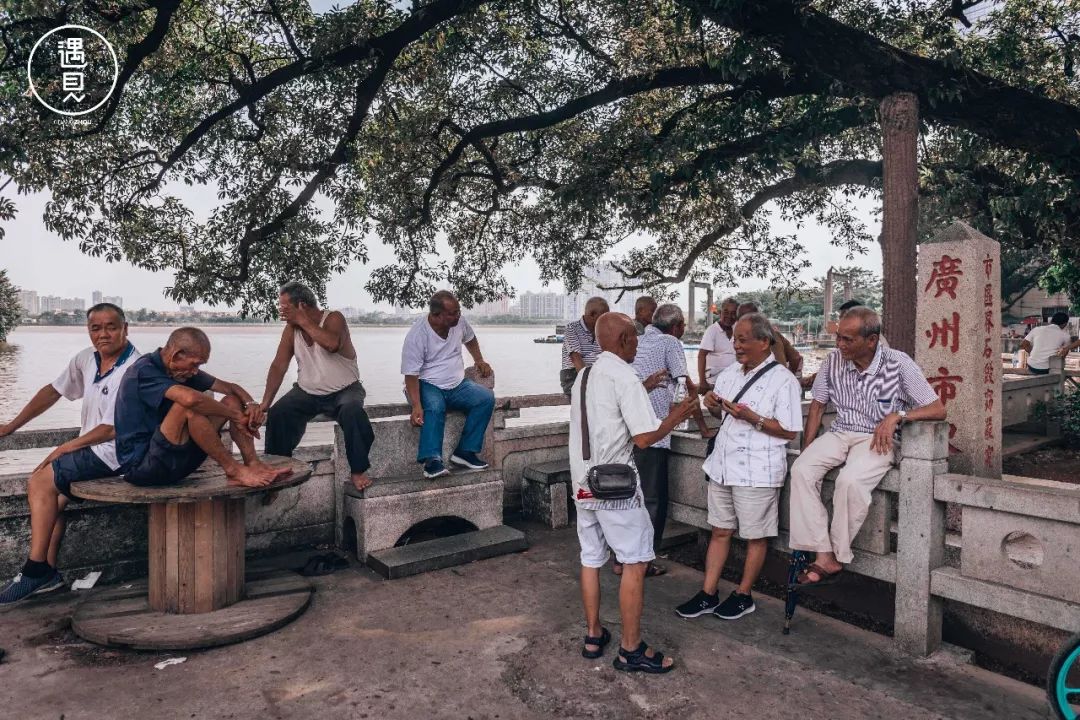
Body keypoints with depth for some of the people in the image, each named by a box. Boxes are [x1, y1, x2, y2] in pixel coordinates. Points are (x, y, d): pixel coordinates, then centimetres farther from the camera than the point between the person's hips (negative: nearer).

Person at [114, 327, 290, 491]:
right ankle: (233, 470, -24)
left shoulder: (185, 370, 8)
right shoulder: (144, 371, -19)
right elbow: (191, 398, -36)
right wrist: (236, 416, -24)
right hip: (139, 465, -8)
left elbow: (230, 387, 7)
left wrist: (251, 404, -15)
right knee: (187, 408, -32)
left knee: (232, 401, -2)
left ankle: (253, 464, -20)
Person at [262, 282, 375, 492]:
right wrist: (265, 402, -11)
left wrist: (303, 321, -28)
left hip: (344, 390, -4)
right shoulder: (291, 329, -1)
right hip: (307, 392, 5)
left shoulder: (334, 318, -15)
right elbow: (279, 366, -3)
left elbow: (332, 344, -37)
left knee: (352, 411, -34)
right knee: (277, 413, -18)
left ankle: (358, 471, -23)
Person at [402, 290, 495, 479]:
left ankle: (464, 451, -18)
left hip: (457, 385, 5)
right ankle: (432, 460, -41)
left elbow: (469, 338, 22)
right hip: (428, 386, -5)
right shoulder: (416, 336, -19)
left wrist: (480, 361, 10)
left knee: (486, 398, -19)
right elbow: (411, 375, -19)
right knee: (434, 407, -38)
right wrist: (417, 406, -32)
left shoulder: (458, 321, -3)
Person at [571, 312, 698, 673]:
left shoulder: (583, 377, 10)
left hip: (584, 482, 8)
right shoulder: (625, 378, -15)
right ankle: (631, 649, 11)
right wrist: (677, 416, -2)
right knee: (634, 562, 3)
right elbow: (644, 437, -18)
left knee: (591, 559, 15)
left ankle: (593, 636, 28)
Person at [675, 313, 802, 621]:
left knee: (755, 537, 9)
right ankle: (708, 595, 22)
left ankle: (743, 596, 25)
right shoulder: (729, 374, 10)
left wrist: (752, 418, -23)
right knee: (720, 531, 13)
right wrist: (713, 405, 0)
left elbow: (789, 431, -15)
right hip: (723, 466, 7)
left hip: (757, 472, -6)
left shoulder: (783, 380, -11)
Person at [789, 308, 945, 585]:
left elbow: (938, 409, -7)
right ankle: (824, 557, -22)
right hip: (840, 433, 4)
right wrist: (806, 450, 4)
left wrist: (897, 415, -23)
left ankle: (838, 555, -12)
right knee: (801, 469, -24)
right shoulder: (833, 360, 1)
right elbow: (817, 406, 11)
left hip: (877, 439, -4)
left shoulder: (898, 364, -10)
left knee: (850, 481, -34)